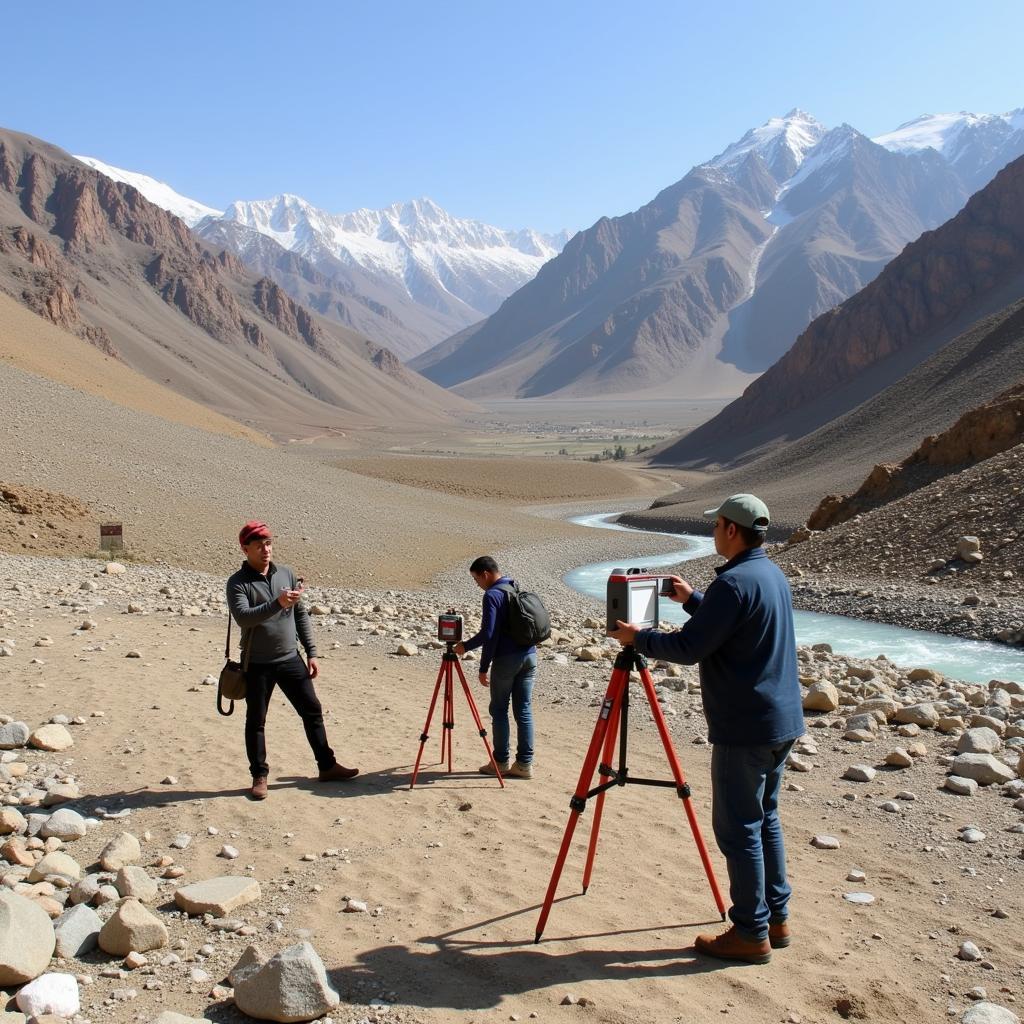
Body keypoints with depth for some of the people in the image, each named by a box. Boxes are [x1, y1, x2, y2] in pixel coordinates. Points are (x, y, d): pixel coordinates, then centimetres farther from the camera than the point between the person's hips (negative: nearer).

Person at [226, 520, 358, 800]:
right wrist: (276, 603, -38)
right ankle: (259, 775, 18)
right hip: (257, 665, -4)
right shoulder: (238, 583, -9)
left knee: (312, 711, 7)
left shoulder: (286, 574, 6)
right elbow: (243, 617, -26)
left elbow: (301, 616, 11)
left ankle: (327, 766, 19)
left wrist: (311, 653, 7)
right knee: (256, 721, 5)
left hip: (290, 660, 4)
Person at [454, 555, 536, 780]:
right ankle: (525, 763, 8)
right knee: (524, 710, 7)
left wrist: (481, 664, -6)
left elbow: (488, 634, -15)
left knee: (499, 710, 6)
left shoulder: (492, 595, -9)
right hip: (529, 655, 7)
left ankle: (501, 762, 11)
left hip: (506, 659, -7)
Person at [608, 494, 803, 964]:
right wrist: (692, 600, 27)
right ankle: (776, 918, 25)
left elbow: (690, 647, -19)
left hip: (744, 730, -10)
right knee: (764, 819, 18)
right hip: (782, 722, 10)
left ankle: (751, 933, 6)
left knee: (738, 828, -1)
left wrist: (638, 638, -4)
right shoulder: (774, 575, 11)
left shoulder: (734, 582, -20)